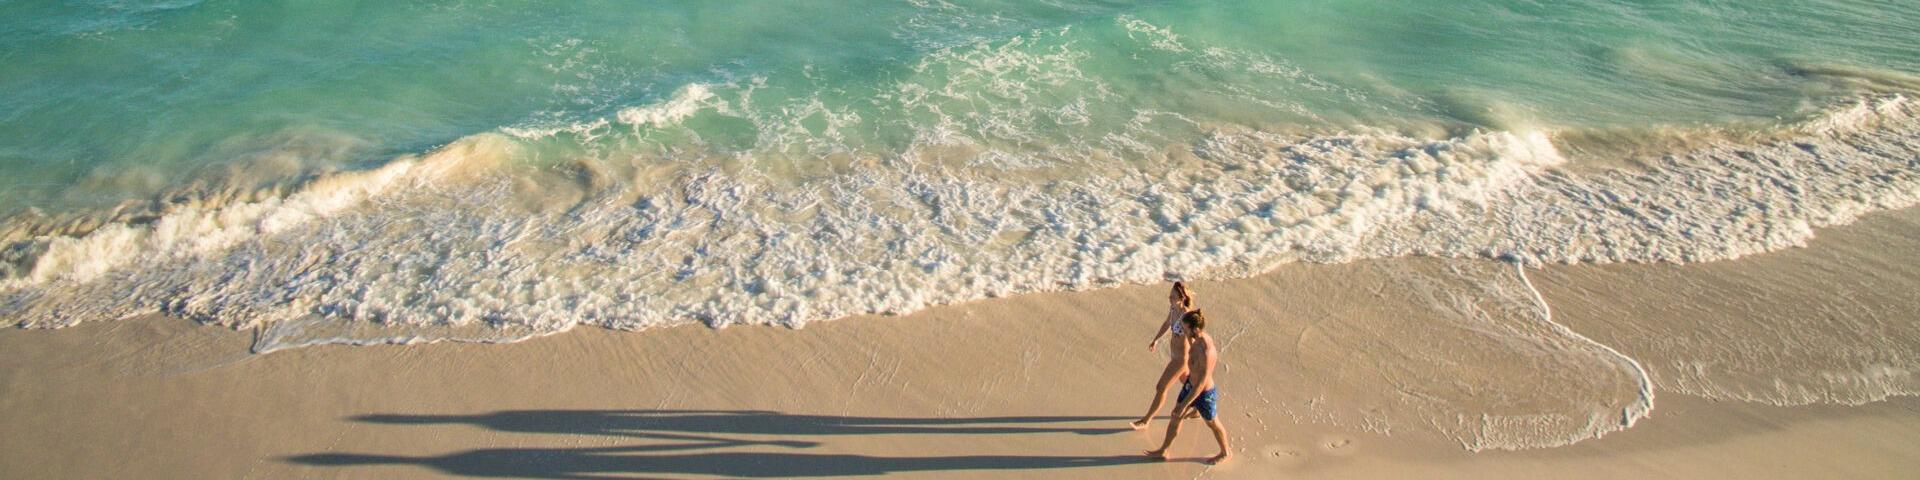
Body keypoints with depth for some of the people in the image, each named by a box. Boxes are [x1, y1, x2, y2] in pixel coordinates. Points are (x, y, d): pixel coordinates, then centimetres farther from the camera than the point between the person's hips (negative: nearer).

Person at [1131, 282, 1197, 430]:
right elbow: (1167, 323, 11)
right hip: (1173, 352, 8)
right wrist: (1156, 339, 23)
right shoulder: (1173, 307, -9)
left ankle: (1145, 420, 20)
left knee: (1160, 388, 4)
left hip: (1181, 358, -8)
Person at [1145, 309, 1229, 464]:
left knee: (1213, 424, 20)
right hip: (1190, 385, 8)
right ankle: (1162, 451, 38)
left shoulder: (1207, 353, -40)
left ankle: (1225, 452, 48)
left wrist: (1184, 405, -29)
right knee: (1175, 418, 20)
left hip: (1204, 394, -8)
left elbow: (1200, 385, -34)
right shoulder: (1202, 337, -12)